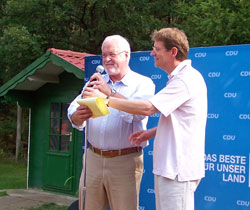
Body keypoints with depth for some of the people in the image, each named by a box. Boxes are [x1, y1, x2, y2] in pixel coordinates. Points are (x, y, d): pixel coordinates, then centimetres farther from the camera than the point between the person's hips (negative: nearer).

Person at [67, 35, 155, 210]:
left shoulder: (143, 83, -1)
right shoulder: (95, 82, 14)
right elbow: (73, 112, 1)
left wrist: (111, 93, -32)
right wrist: (78, 116, -23)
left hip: (125, 162, -4)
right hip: (94, 158, 4)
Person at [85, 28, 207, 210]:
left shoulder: (186, 79, -16)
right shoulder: (180, 77, 18)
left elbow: (148, 108, -23)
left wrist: (106, 99, -16)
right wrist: (153, 132, 10)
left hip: (178, 169, -10)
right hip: (169, 167, 10)